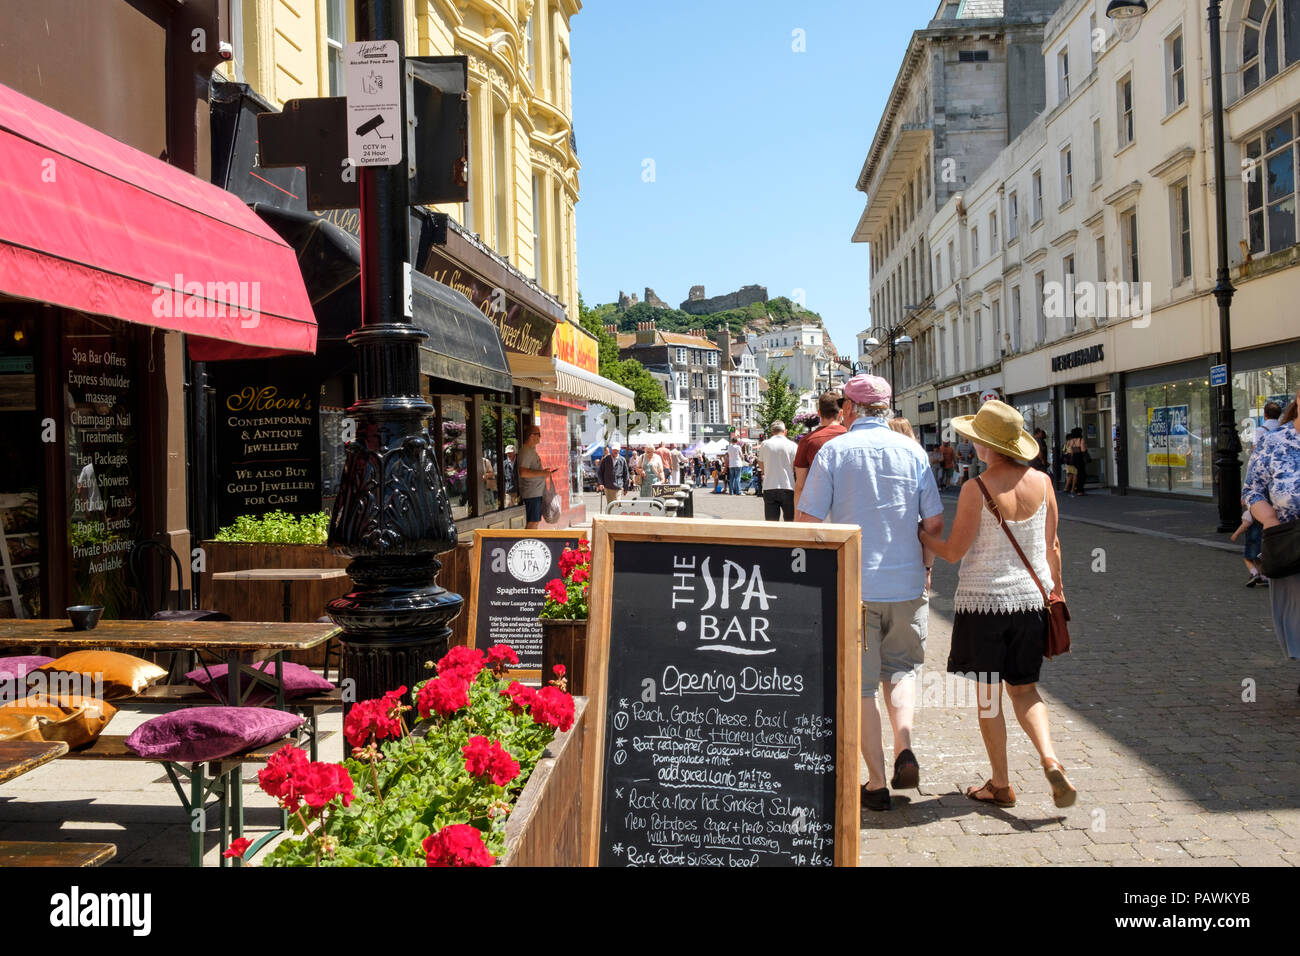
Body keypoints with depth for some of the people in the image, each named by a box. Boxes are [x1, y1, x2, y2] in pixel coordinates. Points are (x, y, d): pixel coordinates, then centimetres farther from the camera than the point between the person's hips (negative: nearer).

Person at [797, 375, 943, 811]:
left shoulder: (833, 451, -6)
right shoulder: (912, 451, 1)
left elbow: (807, 519, -8)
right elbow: (935, 522, 3)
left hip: (852, 584, -2)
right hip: (907, 583, 3)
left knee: (861, 684, 7)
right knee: (901, 668, 22)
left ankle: (877, 783, 11)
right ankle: (904, 750, 3)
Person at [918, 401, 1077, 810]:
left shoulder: (976, 489, -16)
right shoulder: (1042, 482, -1)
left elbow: (953, 552, -10)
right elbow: (1051, 545, 8)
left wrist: (919, 533, 6)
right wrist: (1056, 586, 23)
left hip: (983, 600, -5)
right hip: (1031, 598, 5)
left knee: (987, 695, 9)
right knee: (1023, 689, 18)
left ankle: (1001, 785, 19)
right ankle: (1050, 760, -2)